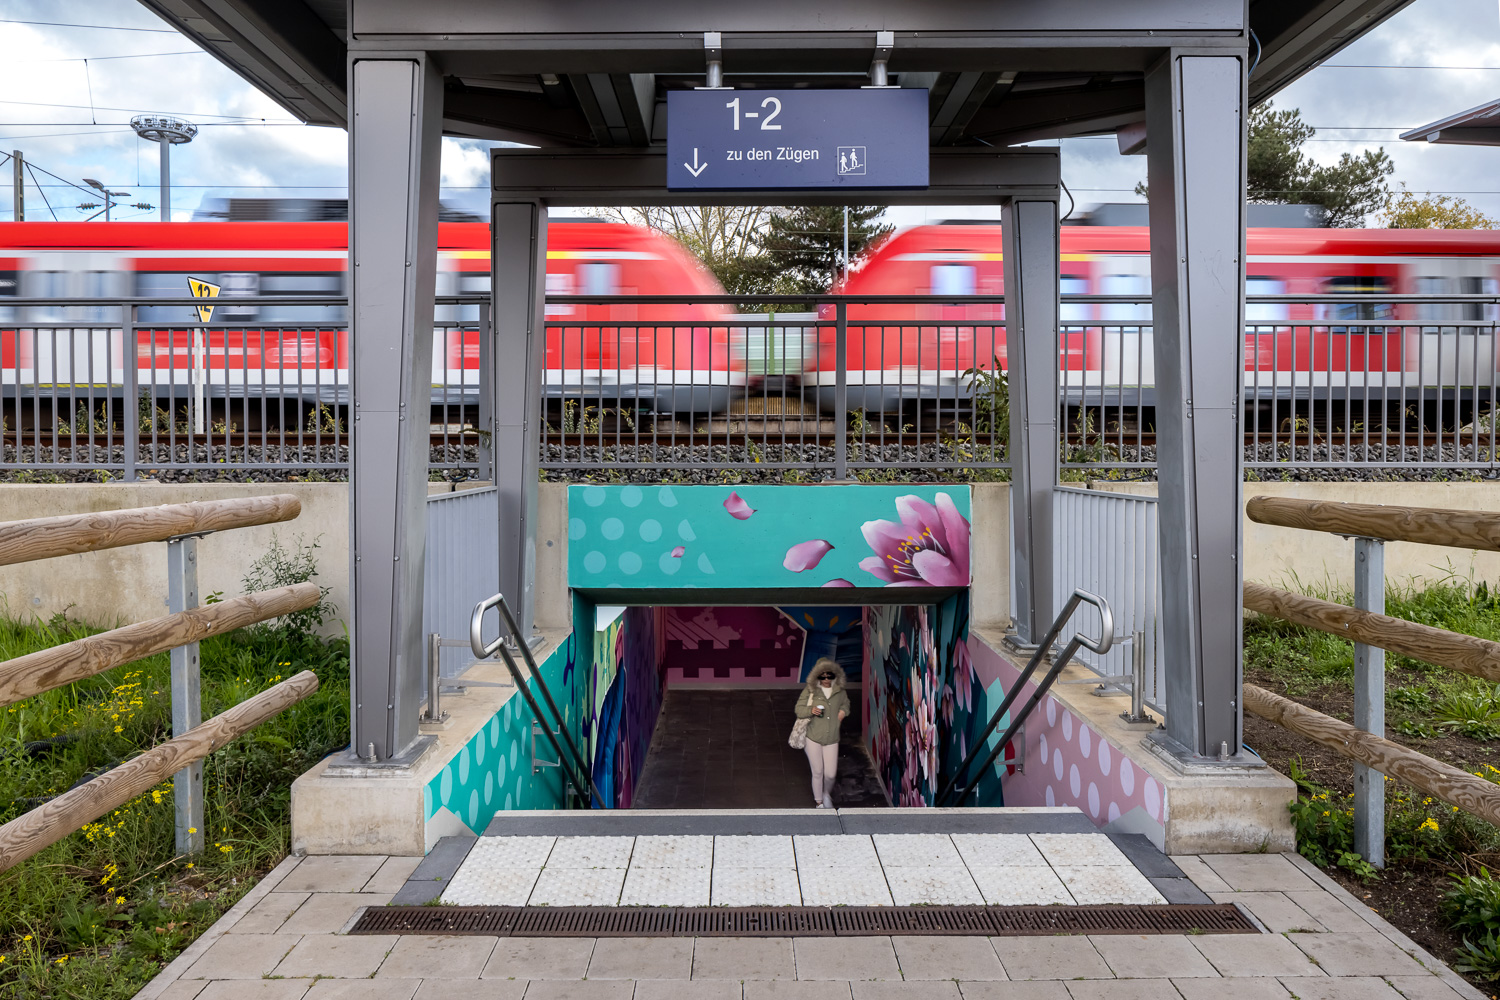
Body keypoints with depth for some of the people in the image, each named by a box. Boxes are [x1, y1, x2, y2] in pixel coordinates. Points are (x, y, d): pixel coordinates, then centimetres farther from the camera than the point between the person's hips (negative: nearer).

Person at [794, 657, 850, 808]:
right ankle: (819, 802, 29)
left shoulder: (840, 692, 1)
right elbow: (798, 709, -4)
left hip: (832, 739, 2)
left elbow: (846, 704, 22)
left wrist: (843, 711, 1)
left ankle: (827, 794, 36)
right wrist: (811, 710, -23)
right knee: (817, 772, 9)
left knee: (830, 773, 3)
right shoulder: (810, 690, -7)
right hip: (813, 738, -2)